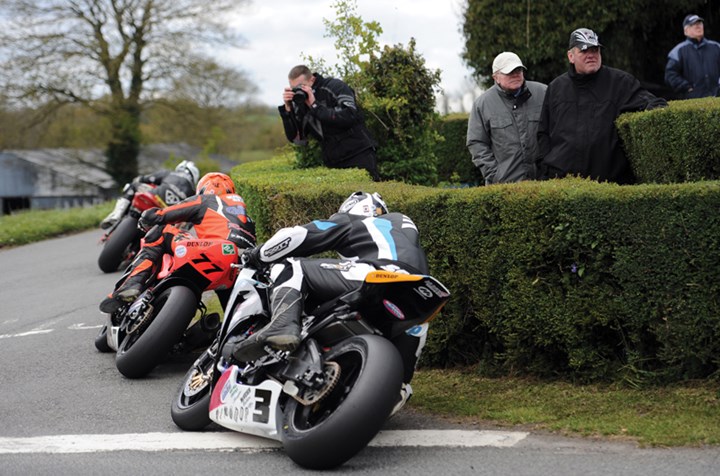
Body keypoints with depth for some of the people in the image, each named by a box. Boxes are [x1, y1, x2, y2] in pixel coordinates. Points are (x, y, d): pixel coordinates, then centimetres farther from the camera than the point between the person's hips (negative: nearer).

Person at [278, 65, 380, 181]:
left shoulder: (335, 86, -7)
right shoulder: (299, 103, 6)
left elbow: (349, 117, -21)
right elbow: (298, 140, 3)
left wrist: (315, 105, -20)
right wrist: (288, 109, -8)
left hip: (359, 155, -4)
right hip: (333, 163, 4)